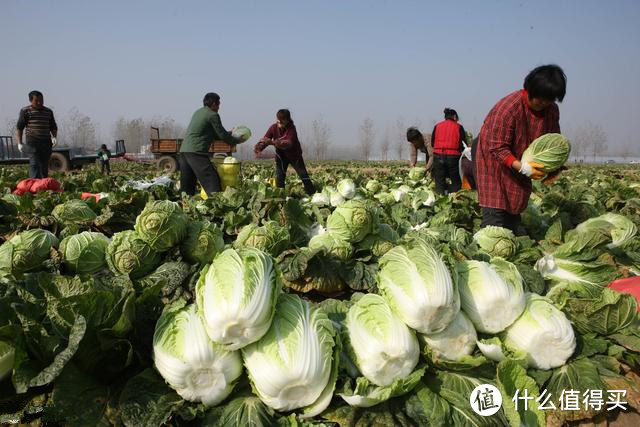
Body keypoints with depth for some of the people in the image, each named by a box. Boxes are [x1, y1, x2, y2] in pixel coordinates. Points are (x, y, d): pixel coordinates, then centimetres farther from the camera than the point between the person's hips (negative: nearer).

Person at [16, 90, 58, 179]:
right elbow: (19, 128, 4)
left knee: (44, 165, 6)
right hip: (32, 142, -4)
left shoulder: (48, 112, 15)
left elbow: (53, 127, 21)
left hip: (46, 142, 4)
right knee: (34, 164, -16)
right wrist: (19, 143, -2)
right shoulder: (25, 111, 3)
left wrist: (54, 137, 1)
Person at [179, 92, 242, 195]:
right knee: (212, 181, -10)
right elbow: (222, 135, 0)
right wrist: (236, 141, 16)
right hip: (196, 152, -9)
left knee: (186, 186, 10)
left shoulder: (198, 112, 22)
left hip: (183, 150, 9)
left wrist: (229, 134, 29)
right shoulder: (213, 115, -4)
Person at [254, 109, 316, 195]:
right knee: (279, 178, -2)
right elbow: (264, 139, -20)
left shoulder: (291, 128, -27)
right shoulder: (273, 127, -14)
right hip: (281, 156, 3)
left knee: (304, 175, -4)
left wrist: (271, 142, -55)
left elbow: (288, 143, -43)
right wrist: (259, 147, -44)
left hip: (294, 155, -3)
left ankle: (312, 194, 5)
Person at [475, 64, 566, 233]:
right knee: (495, 211, -13)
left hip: (520, 161, 7)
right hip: (494, 159, -7)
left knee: (516, 209, 12)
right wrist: (522, 167, -37)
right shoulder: (508, 107, -28)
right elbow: (497, 147, -27)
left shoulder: (552, 110, -5)